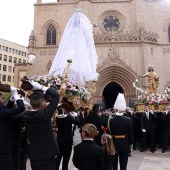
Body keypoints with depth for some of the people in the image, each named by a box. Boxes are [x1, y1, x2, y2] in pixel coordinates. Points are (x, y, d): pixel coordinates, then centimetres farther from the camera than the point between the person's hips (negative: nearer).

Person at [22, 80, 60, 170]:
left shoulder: (25, 115, -6)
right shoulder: (44, 114, -23)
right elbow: (56, 95, -16)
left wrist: (34, 93, 7)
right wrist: (41, 87, -12)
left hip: (33, 155, 7)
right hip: (46, 156, -7)